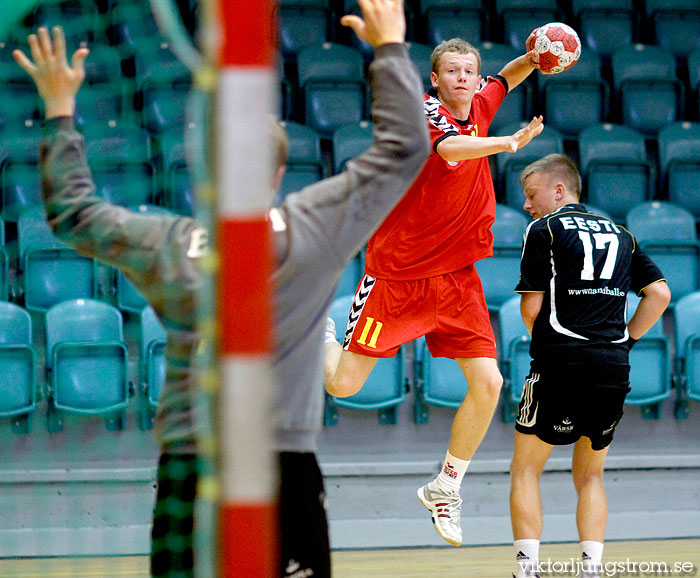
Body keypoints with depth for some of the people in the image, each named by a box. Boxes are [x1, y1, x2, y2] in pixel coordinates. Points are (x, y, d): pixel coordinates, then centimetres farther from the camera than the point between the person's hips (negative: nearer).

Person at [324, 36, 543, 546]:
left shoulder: (480, 106, 3)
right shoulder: (427, 110, -16)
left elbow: (508, 77, 26)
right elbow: (449, 147, -40)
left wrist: (536, 57, 6)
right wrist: (511, 143, -51)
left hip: (456, 277, 5)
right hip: (396, 274, -5)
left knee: (488, 384, -7)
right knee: (344, 386, -5)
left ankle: (446, 487, 12)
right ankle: (323, 337, 31)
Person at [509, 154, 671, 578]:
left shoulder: (543, 230, 1)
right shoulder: (620, 233, 17)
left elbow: (531, 308, -3)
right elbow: (660, 293, 10)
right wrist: (623, 339, 13)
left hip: (560, 367, -5)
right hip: (614, 370, 5)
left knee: (525, 470, 7)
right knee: (590, 476, 17)